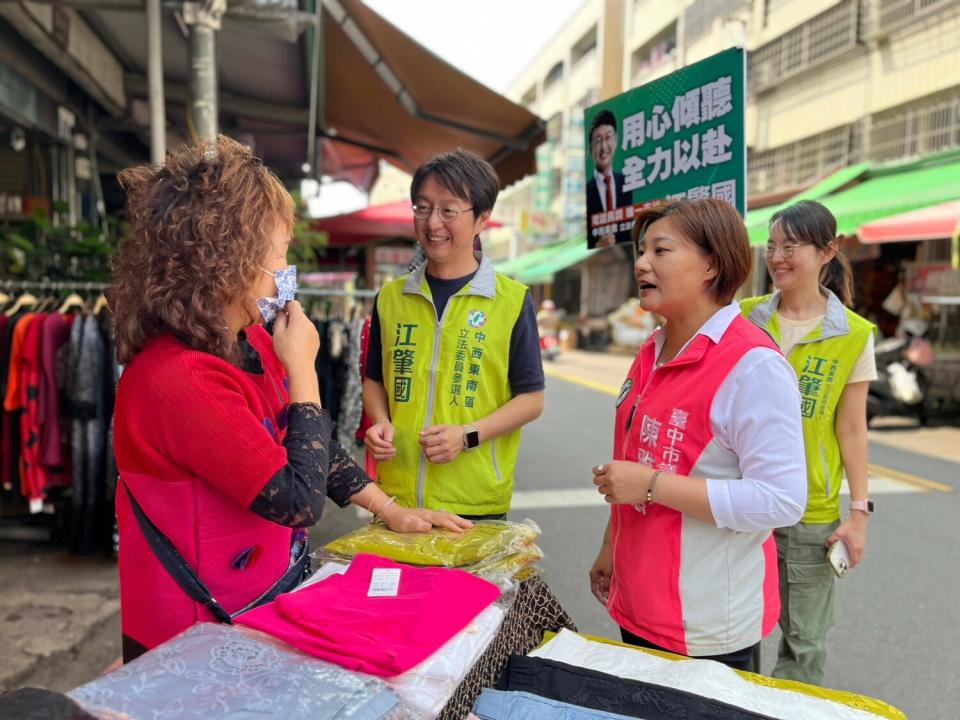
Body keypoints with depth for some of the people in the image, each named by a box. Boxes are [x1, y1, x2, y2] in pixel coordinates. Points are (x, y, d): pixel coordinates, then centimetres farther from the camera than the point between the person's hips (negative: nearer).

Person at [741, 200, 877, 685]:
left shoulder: (853, 335, -5)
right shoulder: (745, 319, 0)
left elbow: (851, 430, -2)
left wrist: (859, 510, -3)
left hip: (811, 510, -2)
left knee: (804, 641, 12)